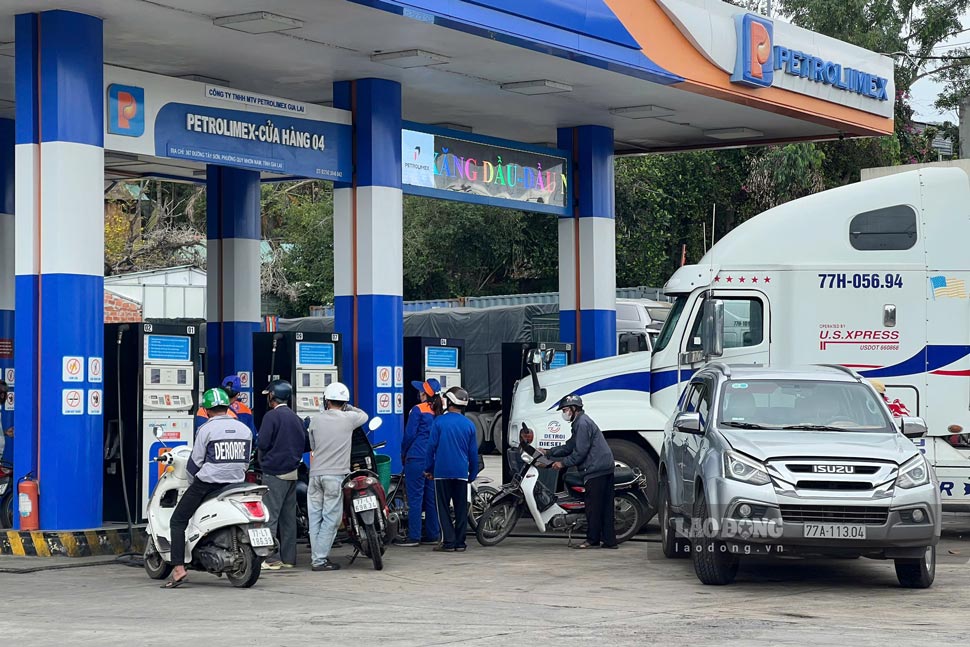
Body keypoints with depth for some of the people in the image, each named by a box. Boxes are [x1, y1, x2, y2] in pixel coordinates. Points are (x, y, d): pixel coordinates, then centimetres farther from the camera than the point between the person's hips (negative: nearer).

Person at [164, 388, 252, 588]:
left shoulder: (206, 429, -8)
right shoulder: (245, 429, 8)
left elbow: (196, 461, -5)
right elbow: (245, 462, 13)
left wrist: (191, 475, 15)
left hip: (207, 483, -5)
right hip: (236, 482, 5)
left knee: (178, 521, 1)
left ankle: (179, 568, -12)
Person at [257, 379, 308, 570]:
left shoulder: (271, 416, -10)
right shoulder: (296, 418, 14)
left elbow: (262, 443, -17)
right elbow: (307, 445, 17)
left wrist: (261, 457, 3)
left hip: (274, 472, -8)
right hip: (292, 472, 8)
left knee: (270, 516, -7)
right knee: (289, 517, 11)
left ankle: (271, 558, -11)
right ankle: (288, 557, 13)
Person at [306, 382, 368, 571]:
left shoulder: (316, 419, 4)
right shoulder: (348, 418, -5)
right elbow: (364, 416, 17)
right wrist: (348, 408, 28)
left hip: (315, 474, 4)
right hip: (336, 474, -4)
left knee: (315, 517, 9)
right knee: (330, 518, -2)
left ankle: (317, 557, 11)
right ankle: (320, 560, -5)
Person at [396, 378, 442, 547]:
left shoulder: (418, 410, -9)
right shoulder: (439, 412, 10)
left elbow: (409, 434, -8)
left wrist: (403, 454, 6)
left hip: (416, 458, -7)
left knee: (415, 497, -6)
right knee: (431, 497, 11)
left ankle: (413, 536, -7)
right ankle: (432, 534, 13)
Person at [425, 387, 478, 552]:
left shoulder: (439, 421, -4)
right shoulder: (469, 425, 4)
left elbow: (431, 446, -3)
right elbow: (473, 452, 8)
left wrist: (428, 468, 6)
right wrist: (472, 474, 17)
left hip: (442, 472, -3)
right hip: (461, 473, 3)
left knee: (443, 507, 2)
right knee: (461, 508, 8)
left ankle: (448, 542, -4)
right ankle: (460, 542, 8)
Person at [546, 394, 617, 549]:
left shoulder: (582, 423, -11)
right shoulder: (581, 422, 23)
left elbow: (580, 451, -16)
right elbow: (569, 447, 25)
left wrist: (563, 463, -7)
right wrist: (548, 453, 20)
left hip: (595, 470, -10)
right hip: (605, 467, 10)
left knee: (593, 505, -5)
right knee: (605, 506, 8)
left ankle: (592, 539, -2)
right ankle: (609, 540, 9)